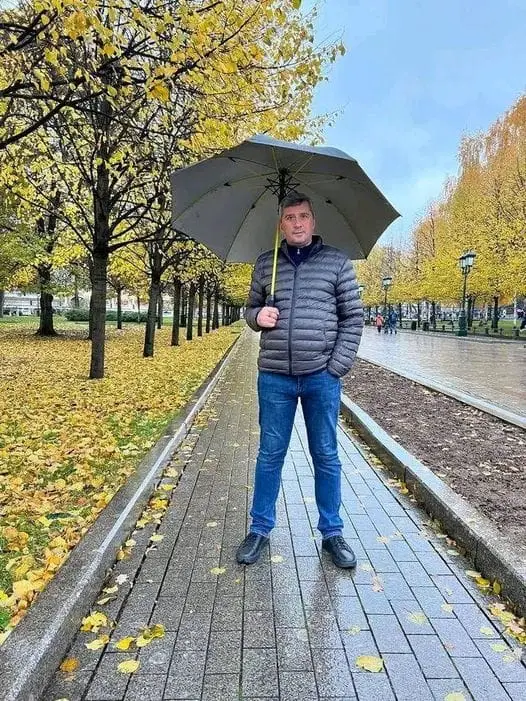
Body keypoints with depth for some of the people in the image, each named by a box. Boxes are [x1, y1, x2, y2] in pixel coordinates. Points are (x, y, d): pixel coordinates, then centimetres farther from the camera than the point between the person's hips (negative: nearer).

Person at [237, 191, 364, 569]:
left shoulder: (337, 261, 3)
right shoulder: (265, 263, 9)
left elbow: (353, 317, 2)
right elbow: (251, 309, 18)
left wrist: (338, 366, -7)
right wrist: (258, 315, -7)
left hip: (322, 376, -1)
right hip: (274, 376, 2)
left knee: (326, 456, 9)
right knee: (270, 454, 10)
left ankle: (332, 532, 25)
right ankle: (260, 529, 25)